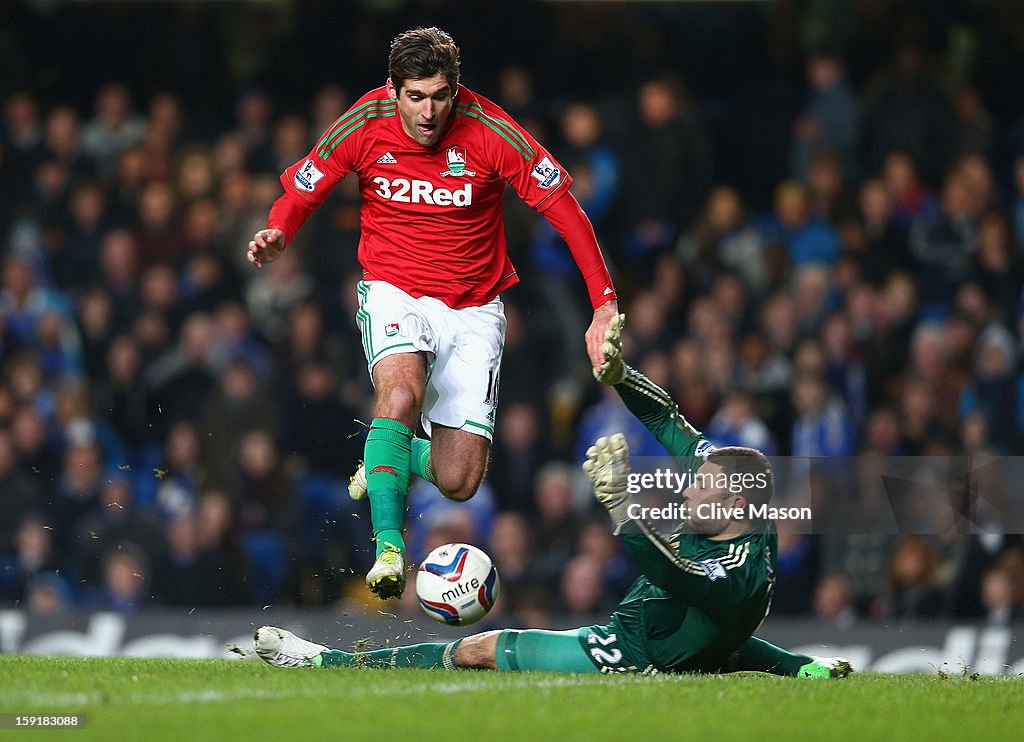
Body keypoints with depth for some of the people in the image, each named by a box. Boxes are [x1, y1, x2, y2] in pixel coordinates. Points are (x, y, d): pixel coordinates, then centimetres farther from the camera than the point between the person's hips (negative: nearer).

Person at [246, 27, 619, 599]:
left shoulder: (488, 131, -16)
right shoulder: (365, 127, -12)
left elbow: (564, 207, -12)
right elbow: (300, 195, 1)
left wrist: (605, 307, -19)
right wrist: (277, 236, -23)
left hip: (472, 309, 0)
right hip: (393, 292, 0)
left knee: (458, 484, -6)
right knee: (402, 393, -35)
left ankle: (396, 454, 30)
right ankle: (389, 547, -30)